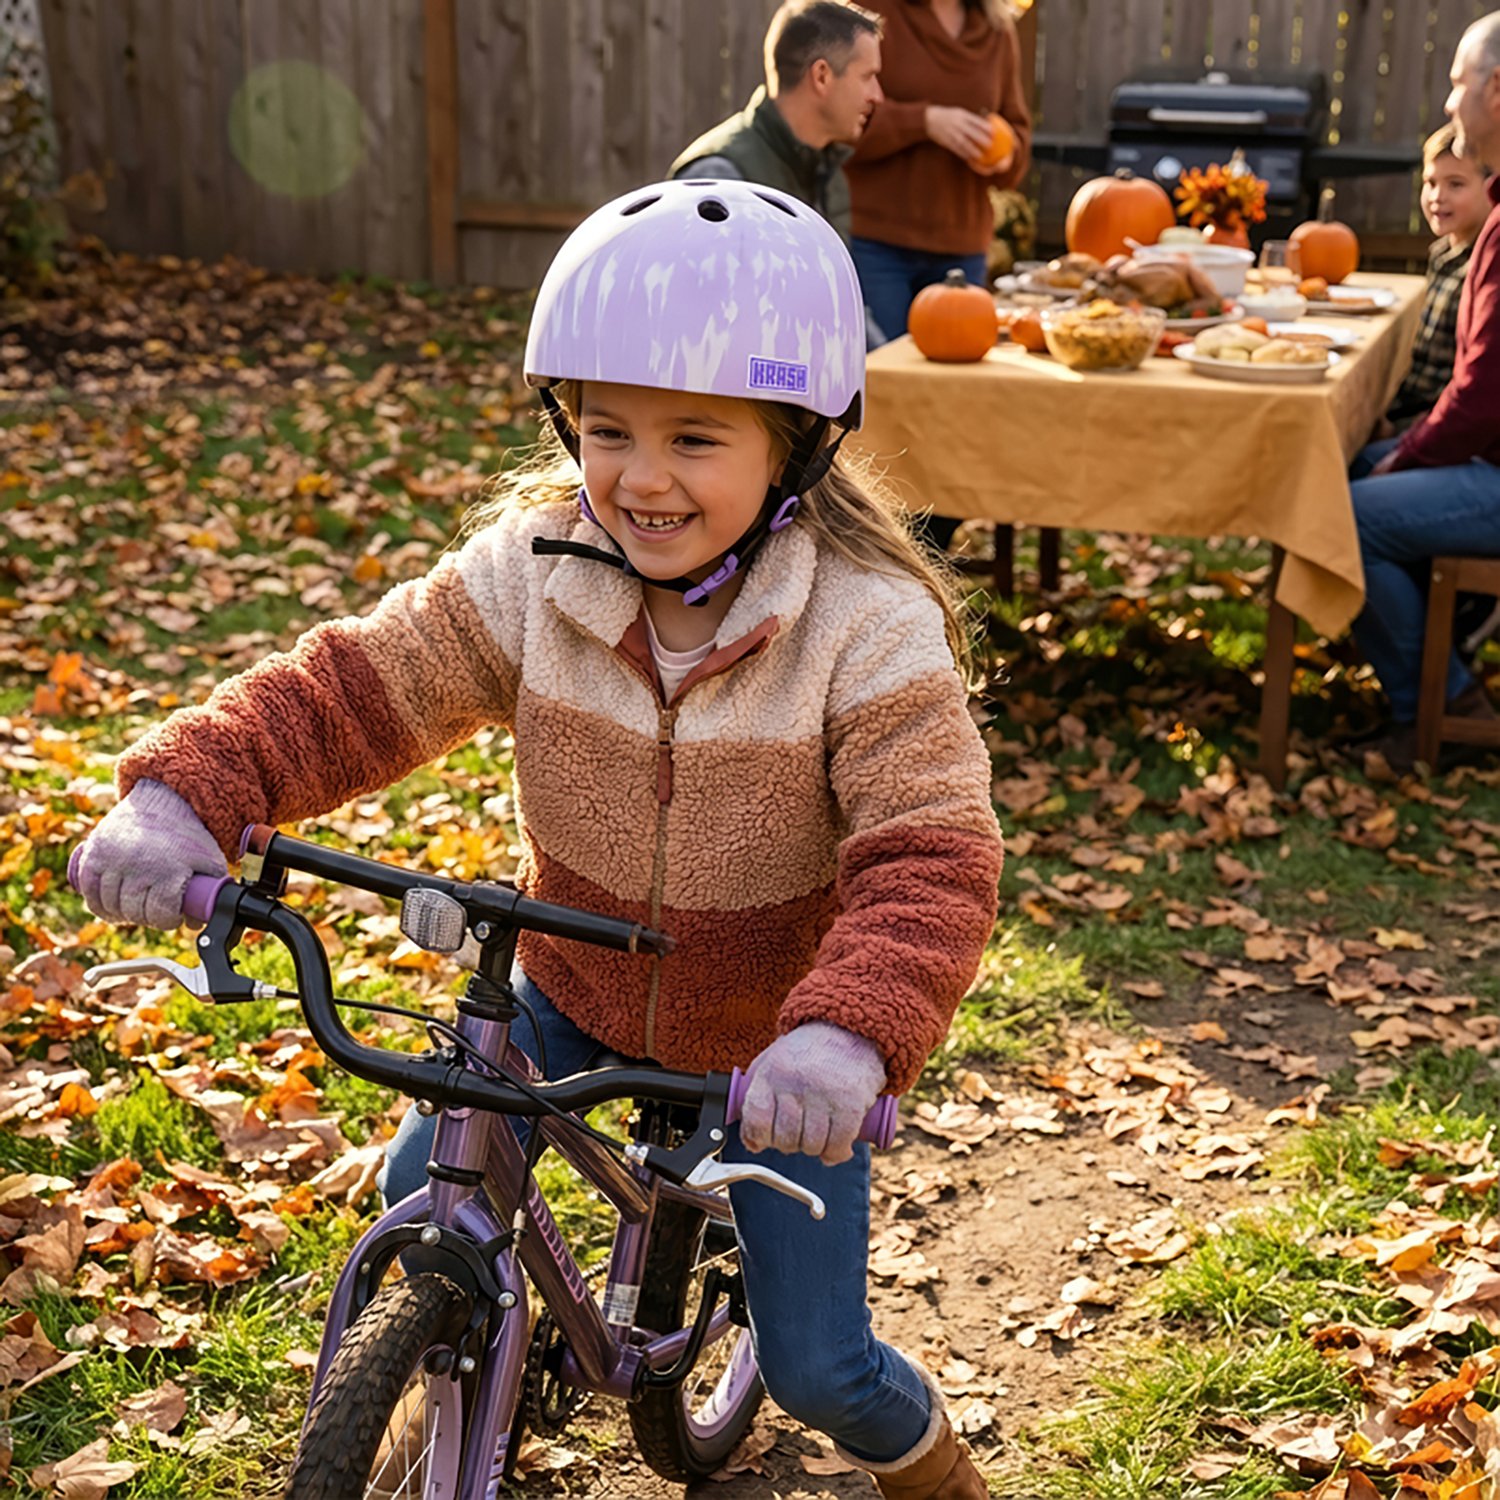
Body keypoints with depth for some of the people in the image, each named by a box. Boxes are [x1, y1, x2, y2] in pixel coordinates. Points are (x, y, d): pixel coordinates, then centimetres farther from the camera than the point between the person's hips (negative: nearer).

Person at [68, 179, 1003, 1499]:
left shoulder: (869, 626, -26)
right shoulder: (529, 575, -16)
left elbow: (930, 859, -34)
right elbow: (354, 688, -17)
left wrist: (846, 1037, -52)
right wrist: (186, 791, -35)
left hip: (773, 1037, -3)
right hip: (573, 990, 3)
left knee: (815, 1365, 3)